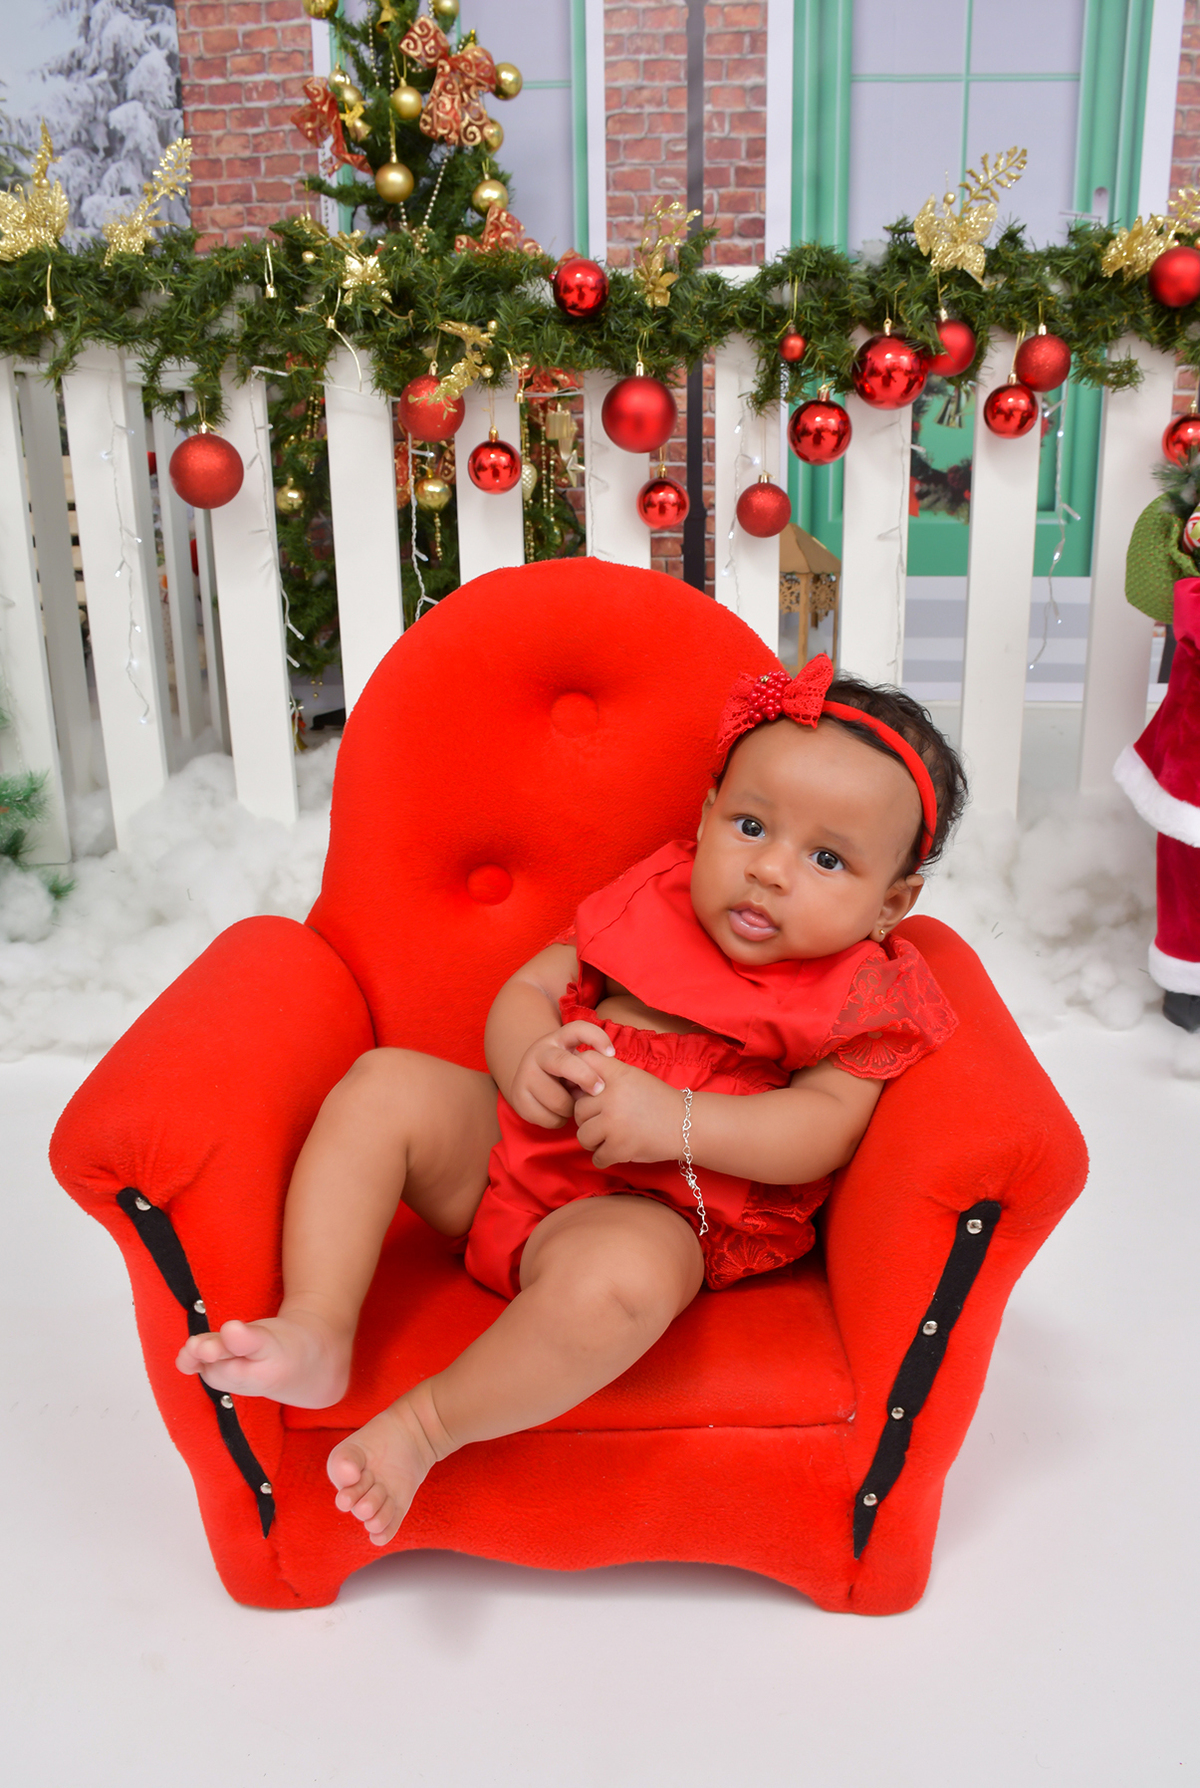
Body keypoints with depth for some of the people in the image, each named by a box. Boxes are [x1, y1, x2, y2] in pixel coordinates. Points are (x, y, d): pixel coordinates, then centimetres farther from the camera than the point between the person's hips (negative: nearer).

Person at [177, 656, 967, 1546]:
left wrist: (673, 1121, -29)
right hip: (506, 1143, 6)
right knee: (384, 1086, -12)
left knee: (619, 1272, -40)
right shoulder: (652, 899, 10)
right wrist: (526, 1060, -13)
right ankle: (316, 1335, -16)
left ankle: (427, 1424, -19)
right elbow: (526, 989, 11)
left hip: (652, 1213, -6)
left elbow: (826, 1128, -16)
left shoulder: (861, 995, -4)